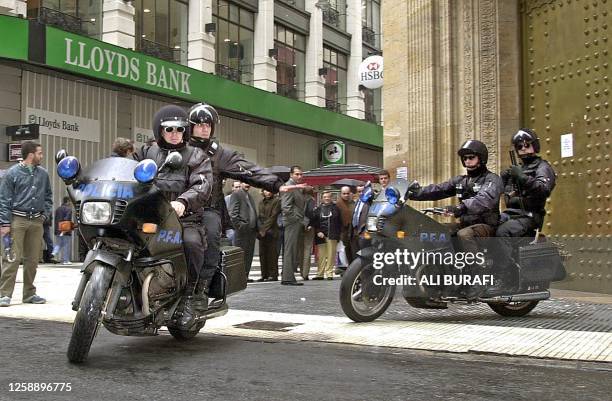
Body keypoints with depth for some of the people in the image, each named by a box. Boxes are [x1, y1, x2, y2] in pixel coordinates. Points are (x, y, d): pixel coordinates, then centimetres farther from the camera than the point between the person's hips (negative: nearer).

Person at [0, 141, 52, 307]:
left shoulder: (43, 174, 11)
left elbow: (48, 197, 21)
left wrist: (45, 214, 7)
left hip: (36, 222, 5)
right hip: (17, 220, -5)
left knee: (33, 259, 8)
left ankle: (29, 293, 17)